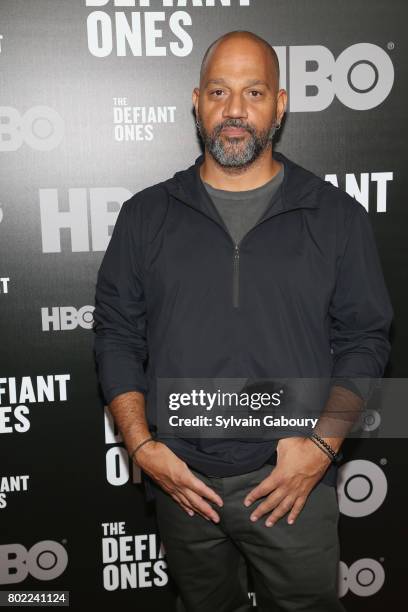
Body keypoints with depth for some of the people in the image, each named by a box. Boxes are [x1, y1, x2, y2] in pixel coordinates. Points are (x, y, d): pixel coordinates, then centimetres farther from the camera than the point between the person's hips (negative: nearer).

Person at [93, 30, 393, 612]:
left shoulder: (336, 215, 0)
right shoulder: (145, 215, 3)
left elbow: (365, 339, 0)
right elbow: (116, 336, 3)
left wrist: (322, 444, -12)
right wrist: (142, 445, -8)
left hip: (296, 481, -1)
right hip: (181, 481, 2)